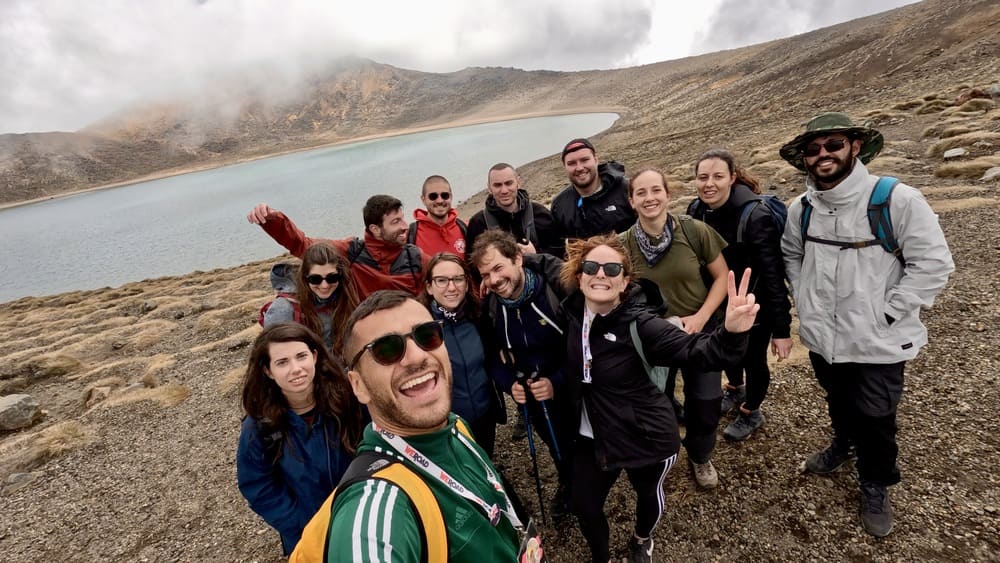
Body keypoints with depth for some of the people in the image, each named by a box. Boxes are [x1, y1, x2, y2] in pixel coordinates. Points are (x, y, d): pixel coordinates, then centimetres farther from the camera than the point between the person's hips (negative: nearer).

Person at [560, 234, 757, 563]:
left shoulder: (640, 324, -26)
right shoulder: (572, 310, -12)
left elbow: (697, 351, -37)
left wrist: (731, 333, -54)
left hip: (645, 438, -3)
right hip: (592, 436, 3)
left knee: (648, 495, 25)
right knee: (584, 505, 15)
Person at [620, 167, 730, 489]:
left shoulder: (695, 230, -17)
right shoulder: (623, 244, -15)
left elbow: (722, 277, -7)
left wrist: (701, 317, -17)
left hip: (699, 329, 0)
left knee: (705, 402, 15)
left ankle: (700, 456, 47)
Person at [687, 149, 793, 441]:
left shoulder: (755, 216, -29)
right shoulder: (696, 210, -11)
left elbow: (773, 276, -26)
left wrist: (782, 329, -24)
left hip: (754, 308, -5)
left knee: (753, 360, 13)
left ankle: (751, 412, 40)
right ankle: (735, 390, 54)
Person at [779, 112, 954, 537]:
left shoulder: (897, 200, -17)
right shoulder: (801, 208, -2)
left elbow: (933, 263, -14)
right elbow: (791, 256, 14)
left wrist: (887, 314, -16)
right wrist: (804, 300, 4)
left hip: (878, 342, -4)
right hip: (823, 336, 4)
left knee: (875, 420, 12)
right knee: (838, 403, 26)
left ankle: (875, 488, 38)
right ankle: (843, 444, 56)